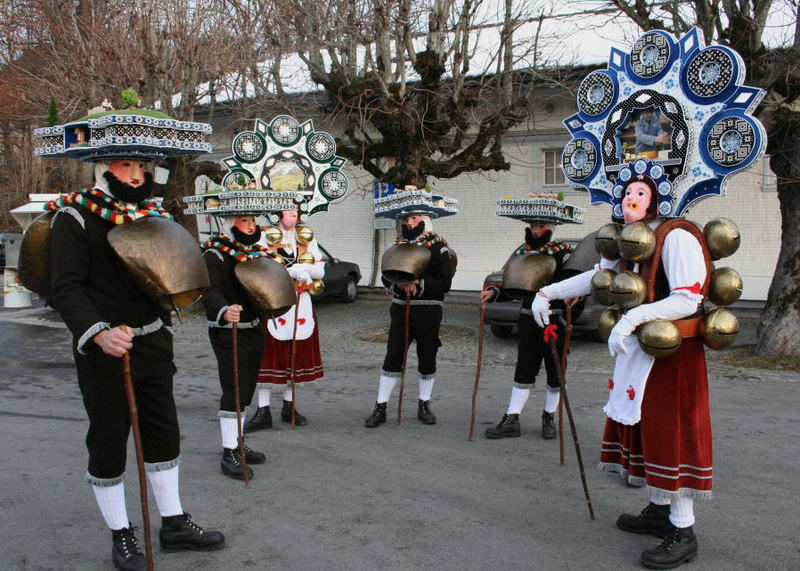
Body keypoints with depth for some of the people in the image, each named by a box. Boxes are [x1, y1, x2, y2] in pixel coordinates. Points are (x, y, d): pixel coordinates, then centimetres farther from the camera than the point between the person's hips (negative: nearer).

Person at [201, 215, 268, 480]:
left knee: (246, 390, 14)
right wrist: (224, 311, -44)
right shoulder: (215, 253, -13)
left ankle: (238, 442, 27)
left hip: (254, 329, 8)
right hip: (227, 333, -8)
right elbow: (210, 291, -27)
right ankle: (229, 453, 1)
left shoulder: (255, 250, 12)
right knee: (234, 391, -8)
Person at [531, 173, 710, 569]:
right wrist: (548, 292, 15)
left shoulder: (675, 238, -15)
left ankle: (683, 533, 2)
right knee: (642, 428, 13)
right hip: (638, 349, 9)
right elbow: (595, 277, 21)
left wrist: (633, 317, -32)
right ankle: (659, 511, 27)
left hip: (671, 352, -8)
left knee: (670, 433, -6)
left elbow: (688, 300, -23)